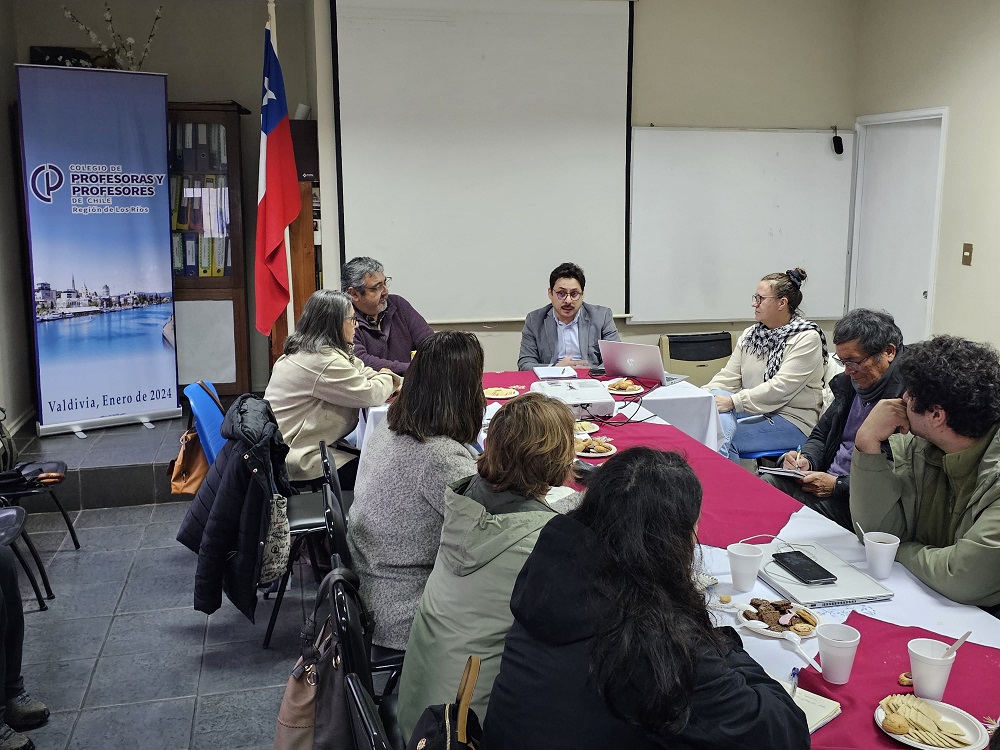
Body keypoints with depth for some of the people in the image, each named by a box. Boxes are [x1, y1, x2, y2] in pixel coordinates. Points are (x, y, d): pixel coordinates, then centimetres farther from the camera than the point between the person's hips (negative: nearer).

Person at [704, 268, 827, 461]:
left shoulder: (807, 338, -8)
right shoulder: (750, 335, 13)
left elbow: (781, 387, -19)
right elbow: (728, 377, 8)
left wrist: (734, 401, -26)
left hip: (792, 419, -5)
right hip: (753, 412, 6)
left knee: (724, 439, -27)